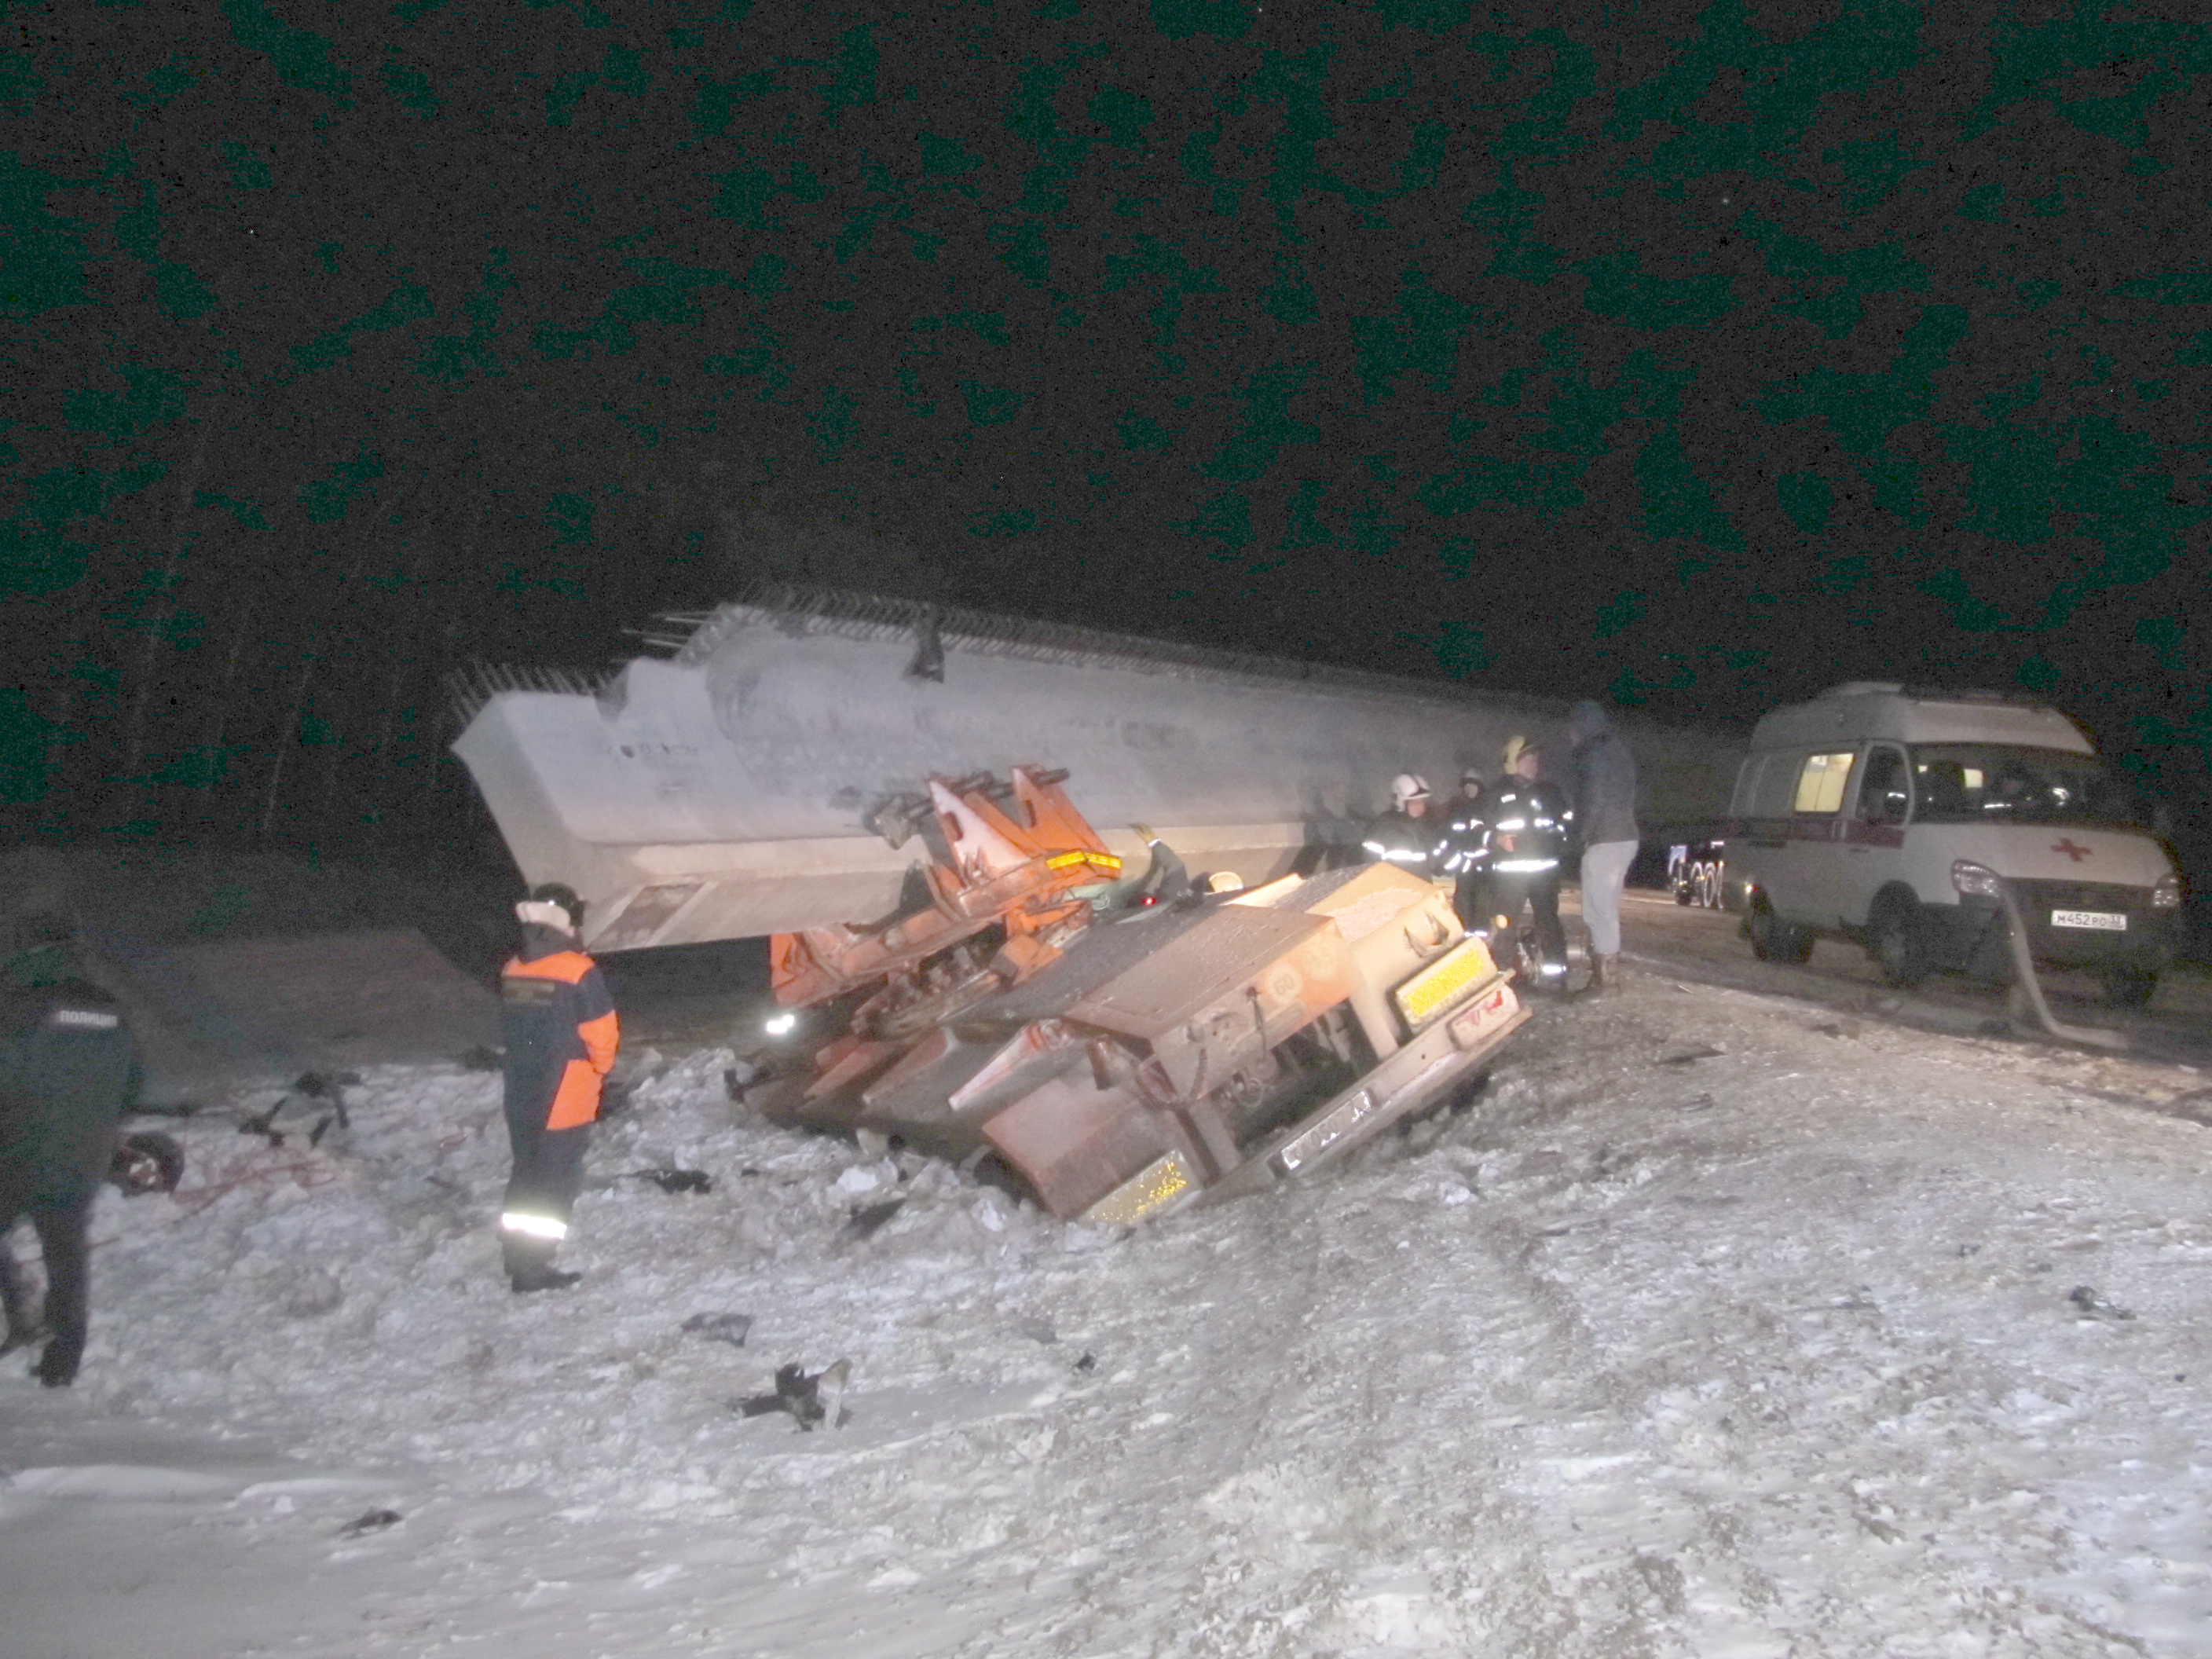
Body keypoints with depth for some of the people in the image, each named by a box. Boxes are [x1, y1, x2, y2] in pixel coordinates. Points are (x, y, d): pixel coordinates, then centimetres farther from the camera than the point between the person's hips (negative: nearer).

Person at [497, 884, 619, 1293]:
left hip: (520, 1100, 6)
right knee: (555, 1184, 5)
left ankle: (518, 1259, 28)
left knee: (525, 1175, 20)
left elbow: (512, 1029, 8)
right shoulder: (579, 973, -18)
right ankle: (532, 1271, 8)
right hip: (566, 1102, -6)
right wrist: (601, 1068, 6)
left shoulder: (512, 972, 0)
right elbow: (602, 1035, -13)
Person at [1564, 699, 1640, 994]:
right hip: (1625, 837, 10)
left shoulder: (1595, 753, -12)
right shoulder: (1617, 749, 17)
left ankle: (1606, 978, -5)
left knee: (1599, 912, -6)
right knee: (1608, 909, 16)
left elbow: (1595, 801, -18)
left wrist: (1583, 833, -6)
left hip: (1604, 841, -10)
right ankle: (1607, 973, 21)